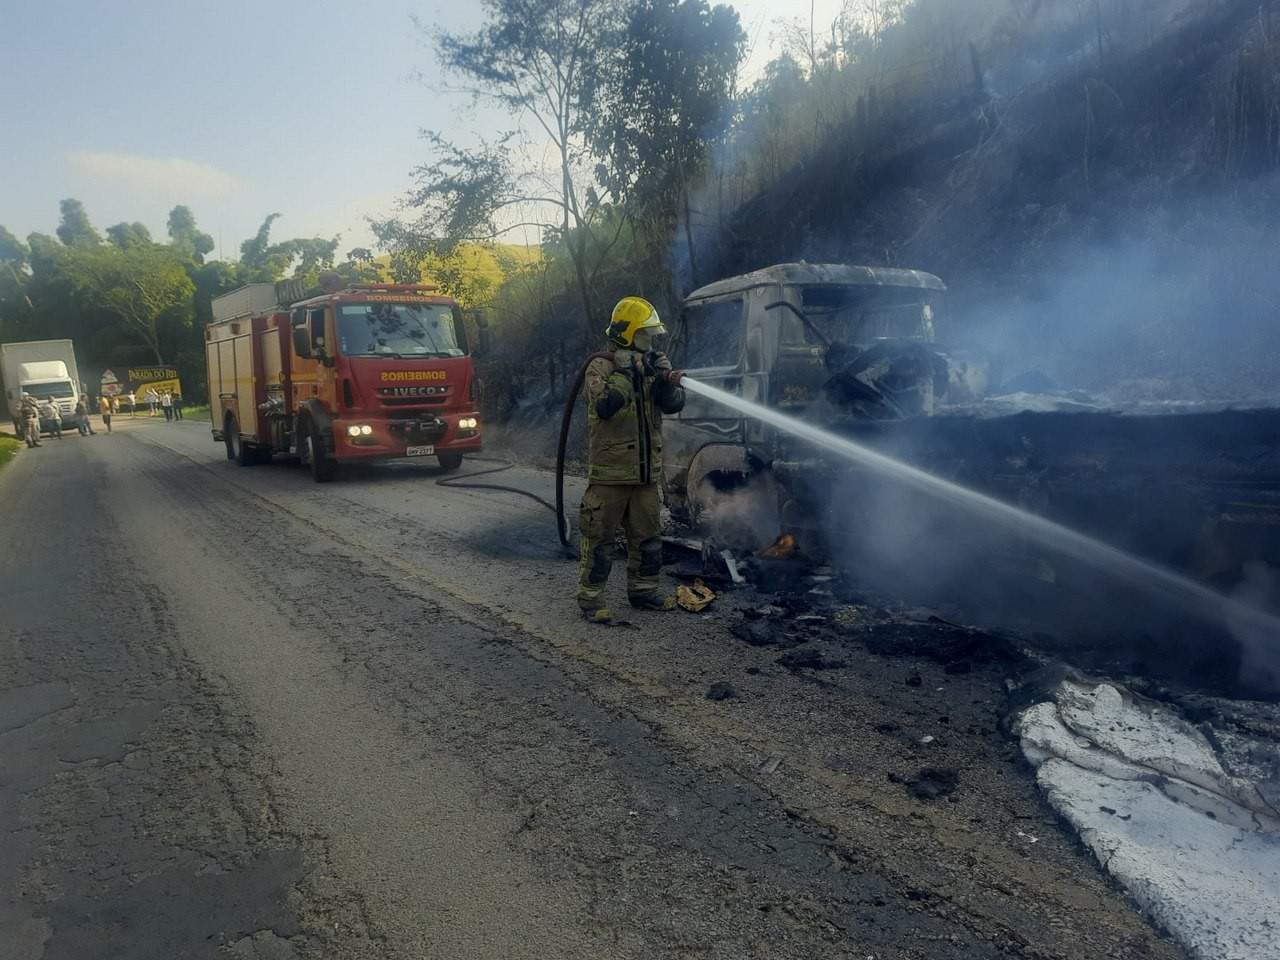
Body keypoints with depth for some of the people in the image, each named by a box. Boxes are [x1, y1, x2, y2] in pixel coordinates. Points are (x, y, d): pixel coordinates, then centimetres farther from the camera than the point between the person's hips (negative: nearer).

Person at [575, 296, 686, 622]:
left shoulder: (649, 366, 11)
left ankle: (644, 591, 28)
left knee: (647, 536, 14)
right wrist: (624, 372, -22)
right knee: (600, 537, 0)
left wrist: (666, 379, -14)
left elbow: (674, 405, 3)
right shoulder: (601, 367, -8)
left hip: (646, 471, 7)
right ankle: (590, 598, 9)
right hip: (610, 472, -7)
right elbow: (604, 405, -25)